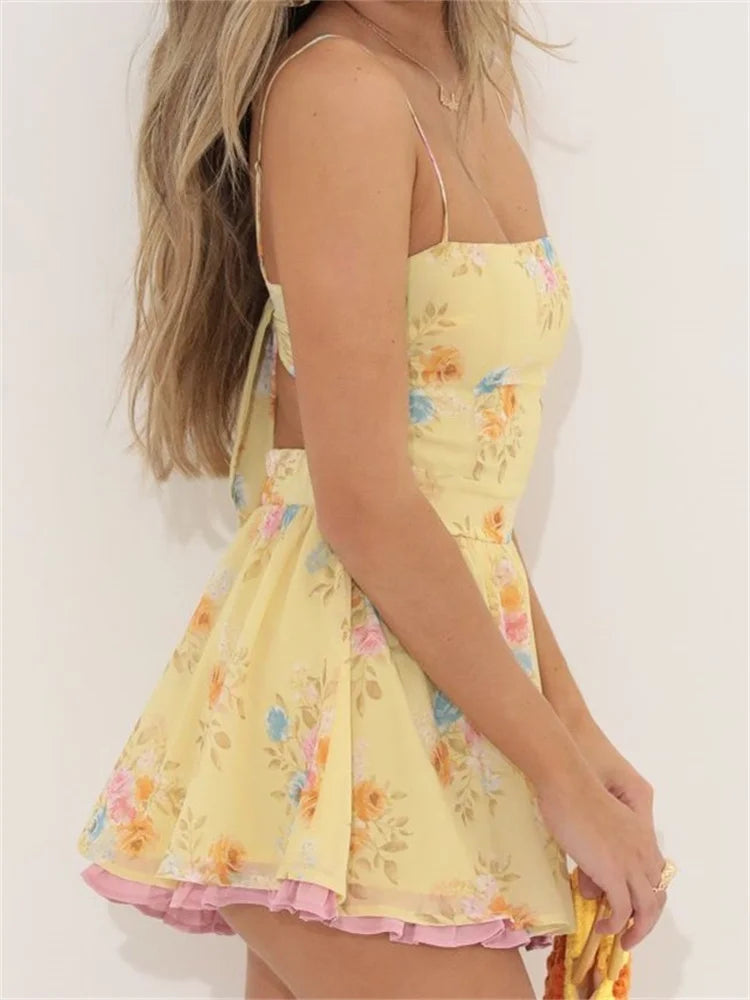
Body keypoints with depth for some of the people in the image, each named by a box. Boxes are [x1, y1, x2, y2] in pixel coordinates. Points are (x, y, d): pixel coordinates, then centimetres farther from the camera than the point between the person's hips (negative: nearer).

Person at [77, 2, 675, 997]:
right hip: (340, 686, -8)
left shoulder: (473, 94, 13)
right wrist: (562, 778, -13)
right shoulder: (336, 88, -14)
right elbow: (362, 500, -19)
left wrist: (572, 721, 13)